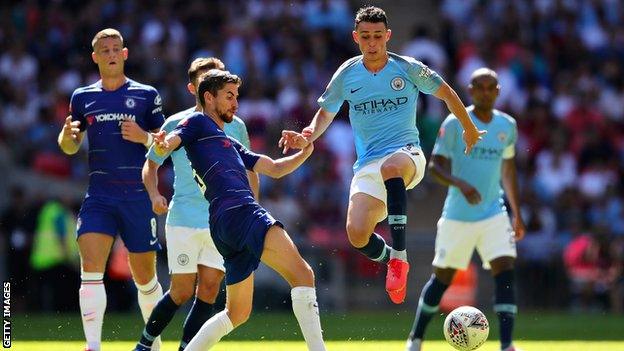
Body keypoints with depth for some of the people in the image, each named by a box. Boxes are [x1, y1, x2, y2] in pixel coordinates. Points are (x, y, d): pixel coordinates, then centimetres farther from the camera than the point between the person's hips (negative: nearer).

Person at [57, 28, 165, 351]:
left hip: (138, 196, -1)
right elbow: (70, 147, 18)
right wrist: (67, 134, -5)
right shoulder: (83, 97, 9)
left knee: (145, 277, 7)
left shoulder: (146, 95, 4)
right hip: (99, 196, 1)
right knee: (91, 270, -16)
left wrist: (144, 137, -15)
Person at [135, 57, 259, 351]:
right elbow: (151, 164, 10)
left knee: (209, 288, -5)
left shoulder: (235, 126, 6)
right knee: (182, 291, -2)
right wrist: (154, 195, -8)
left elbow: (250, 170, 18)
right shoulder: (176, 124, 0)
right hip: (183, 219, -2)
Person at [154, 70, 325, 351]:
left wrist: (304, 154, 15)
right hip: (236, 210, -10)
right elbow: (170, 141, -7)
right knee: (302, 273, -22)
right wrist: (162, 145, -31)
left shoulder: (230, 145, 35)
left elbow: (274, 169, 31)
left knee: (237, 312, 16)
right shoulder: (198, 123, 11)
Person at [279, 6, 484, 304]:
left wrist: (469, 130, 23)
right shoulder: (347, 75, 6)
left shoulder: (408, 68, 1)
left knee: (390, 167, -43)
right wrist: (307, 137, 0)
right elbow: (326, 113, 20)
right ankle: (390, 261, 16)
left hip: (407, 155, -3)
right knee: (357, 234, -20)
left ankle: (399, 256, -41)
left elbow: (446, 93, 15)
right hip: (367, 164, 3)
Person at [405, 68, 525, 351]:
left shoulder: (507, 125, 7)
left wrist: (517, 214, 18)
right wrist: (460, 184, -27)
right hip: (458, 215, -3)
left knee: (505, 270, -14)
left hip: (494, 213, 3)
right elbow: (435, 165, -8)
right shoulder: (455, 123, -8)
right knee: (443, 277, 7)